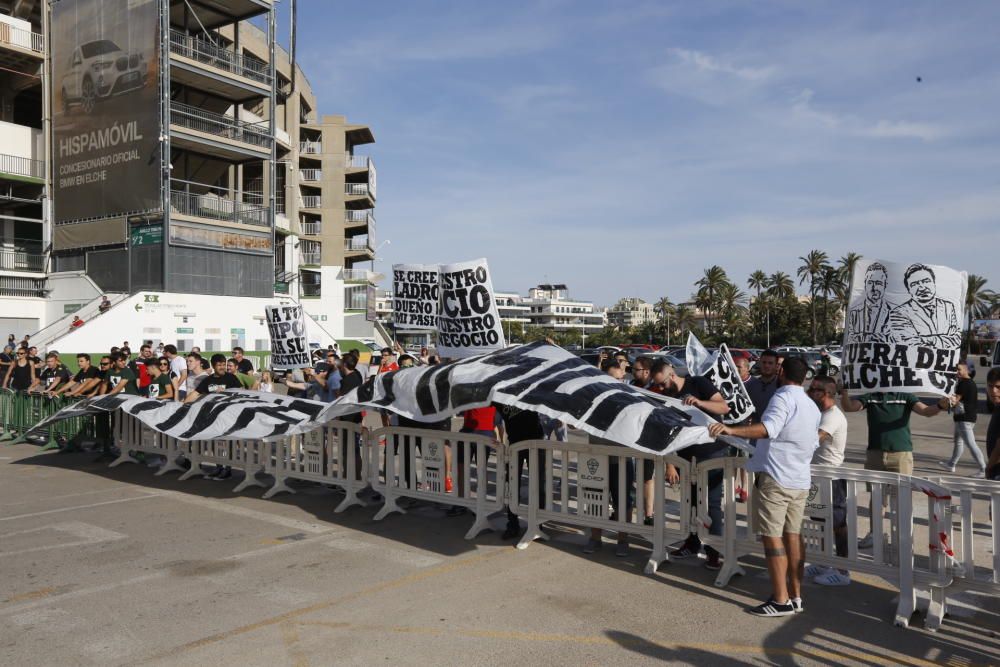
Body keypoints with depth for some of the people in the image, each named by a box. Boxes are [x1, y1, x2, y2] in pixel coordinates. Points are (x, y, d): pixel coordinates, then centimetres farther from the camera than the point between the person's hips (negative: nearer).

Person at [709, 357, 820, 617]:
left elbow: (768, 428, -30)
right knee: (793, 535, 13)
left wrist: (731, 430, -42)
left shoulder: (783, 397, -12)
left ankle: (781, 600, -3)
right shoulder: (812, 406, 16)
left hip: (775, 477, -8)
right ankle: (796, 596, 17)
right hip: (800, 480, 8)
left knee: (772, 536, -4)